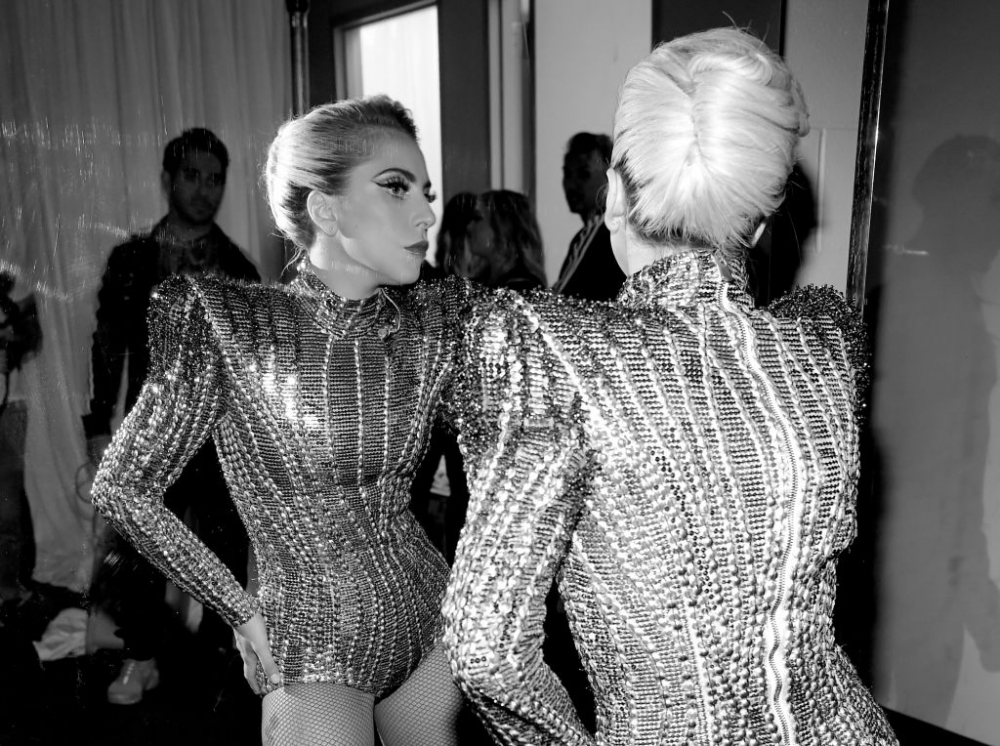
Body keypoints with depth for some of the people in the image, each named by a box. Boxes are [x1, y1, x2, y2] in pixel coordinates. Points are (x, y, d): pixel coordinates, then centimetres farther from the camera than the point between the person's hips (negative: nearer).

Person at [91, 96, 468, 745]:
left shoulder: (441, 319, -7)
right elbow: (125, 487, -7)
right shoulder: (225, 325, -15)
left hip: (433, 617, 4)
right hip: (313, 642, -3)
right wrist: (245, 613, -5)